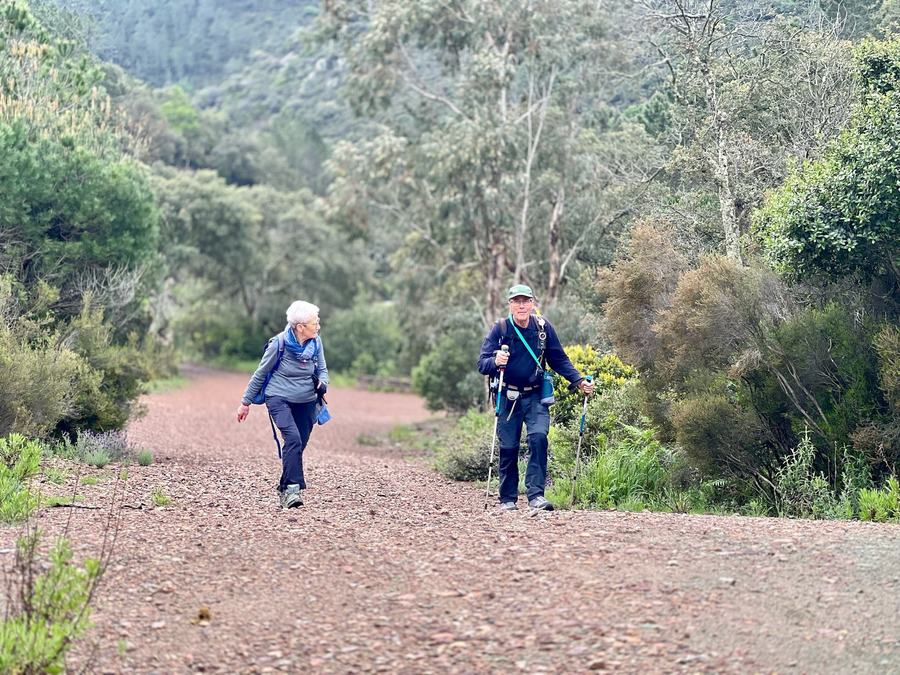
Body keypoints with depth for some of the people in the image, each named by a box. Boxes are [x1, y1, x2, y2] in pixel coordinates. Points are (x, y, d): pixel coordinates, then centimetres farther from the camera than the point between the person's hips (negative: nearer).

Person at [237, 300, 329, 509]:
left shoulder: (316, 343, -2)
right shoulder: (279, 344, -12)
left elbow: (322, 370, 11)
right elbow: (260, 374, -1)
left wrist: (322, 383, -14)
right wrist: (245, 402, 4)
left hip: (306, 403, 4)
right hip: (279, 398, -4)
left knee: (298, 445, 3)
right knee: (293, 439, -24)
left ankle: (284, 491, 19)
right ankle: (292, 488, -27)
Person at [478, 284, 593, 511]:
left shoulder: (543, 327, -1)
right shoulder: (500, 329, -6)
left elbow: (559, 360, 8)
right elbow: (482, 364, -11)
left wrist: (579, 381, -3)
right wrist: (495, 362, -34)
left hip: (536, 397, 1)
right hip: (508, 397, 0)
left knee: (538, 437, -19)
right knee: (508, 447, 2)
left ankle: (536, 494, -19)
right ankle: (508, 499, 15)